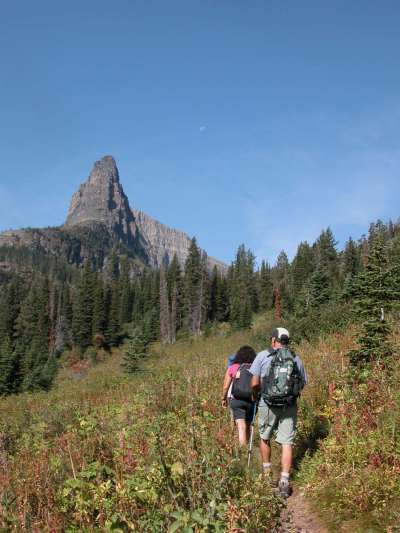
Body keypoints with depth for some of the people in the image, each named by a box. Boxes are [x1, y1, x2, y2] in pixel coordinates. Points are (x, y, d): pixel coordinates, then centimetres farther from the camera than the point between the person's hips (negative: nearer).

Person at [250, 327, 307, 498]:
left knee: (265, 437, 20)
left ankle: (267, 473, 32)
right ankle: (284, 482, 1)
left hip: (268, 404, -1)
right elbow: (303, 384, 10)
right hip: (290, 406, 1)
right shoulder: (296, 359, 4)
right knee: (287, 443, 5)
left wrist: (256, 395, 10)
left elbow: (254, 383, -10)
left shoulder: (263, 356, -6)